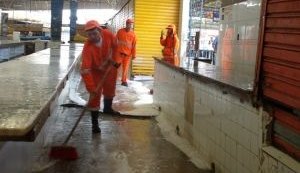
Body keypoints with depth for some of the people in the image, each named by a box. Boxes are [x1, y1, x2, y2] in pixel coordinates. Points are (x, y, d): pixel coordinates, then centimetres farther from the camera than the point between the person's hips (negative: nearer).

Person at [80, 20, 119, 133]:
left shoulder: (108, 35, -26)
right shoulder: (87, 47, -36)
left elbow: (117, 46, -3)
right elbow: (85, 69, -39)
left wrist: (115, 60, -9)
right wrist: (91, 87, -42)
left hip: (110, 67, 4)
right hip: (95, 71, -4)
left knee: (110, 88, 21)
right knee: (95, 94, -9)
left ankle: (107, 108, 49)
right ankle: (95, 123, 1)